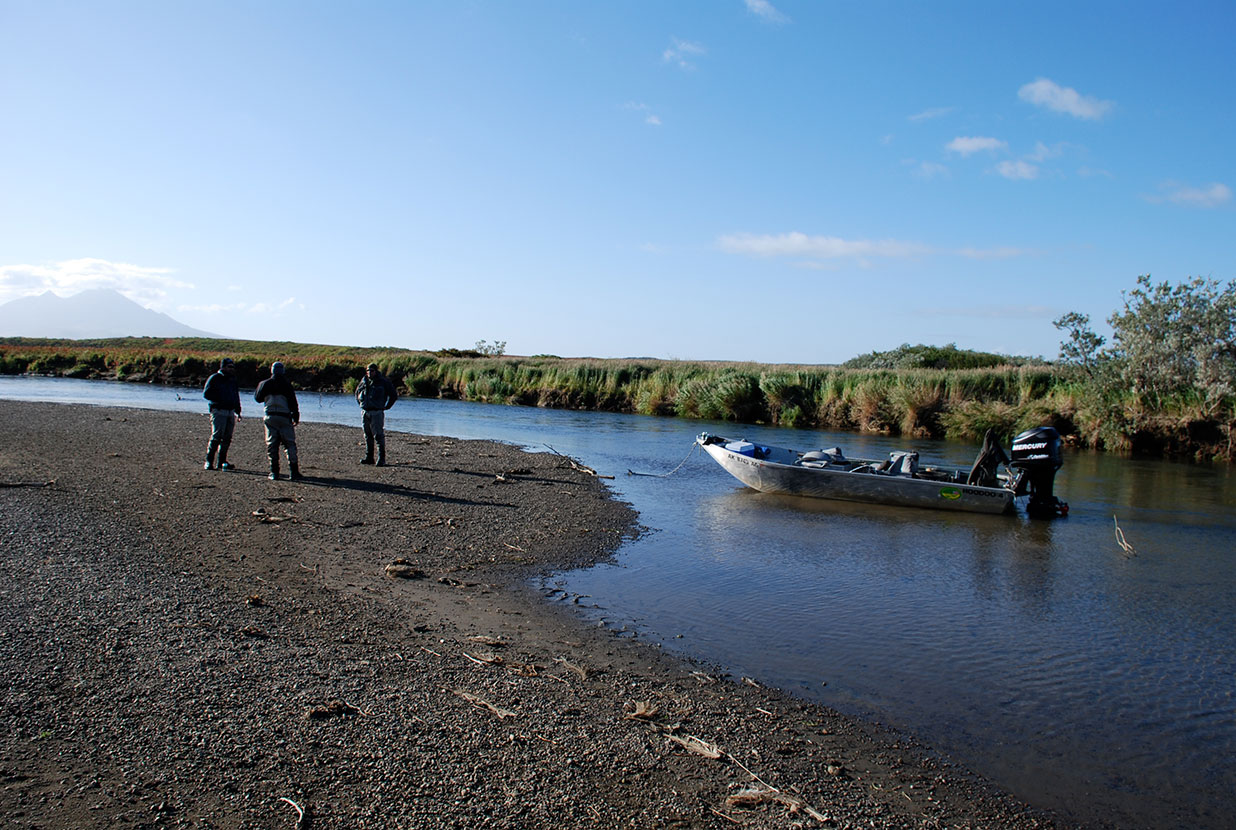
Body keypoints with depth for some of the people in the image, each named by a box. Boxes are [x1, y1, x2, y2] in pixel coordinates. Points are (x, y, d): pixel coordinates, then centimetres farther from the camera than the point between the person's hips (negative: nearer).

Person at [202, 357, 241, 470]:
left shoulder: (232, 379, 19)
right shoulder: (214, 378, -2)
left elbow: (236, 396, 26)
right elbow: (206, 393, -8)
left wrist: (238, 411, 20)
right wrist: (220, 399, -17)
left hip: (230, 412, 7)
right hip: (219, 411, -7)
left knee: (227, 438, 6)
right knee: (216, 436, -13)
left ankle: (222, 461, 13)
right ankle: (209, 461, -6)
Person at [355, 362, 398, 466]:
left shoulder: (383, 382, -5)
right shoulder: (364, 381, 10)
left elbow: (394, 395, -1)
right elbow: (358, 392, 30)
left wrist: (386, 407, -2)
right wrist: (360, 403, 21)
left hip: (377, 412, -6)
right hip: (365, 412, 6)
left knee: (379, 436, -8)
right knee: (368, 436, 11)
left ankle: (382, 459, -6)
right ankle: (369, 457, 19)